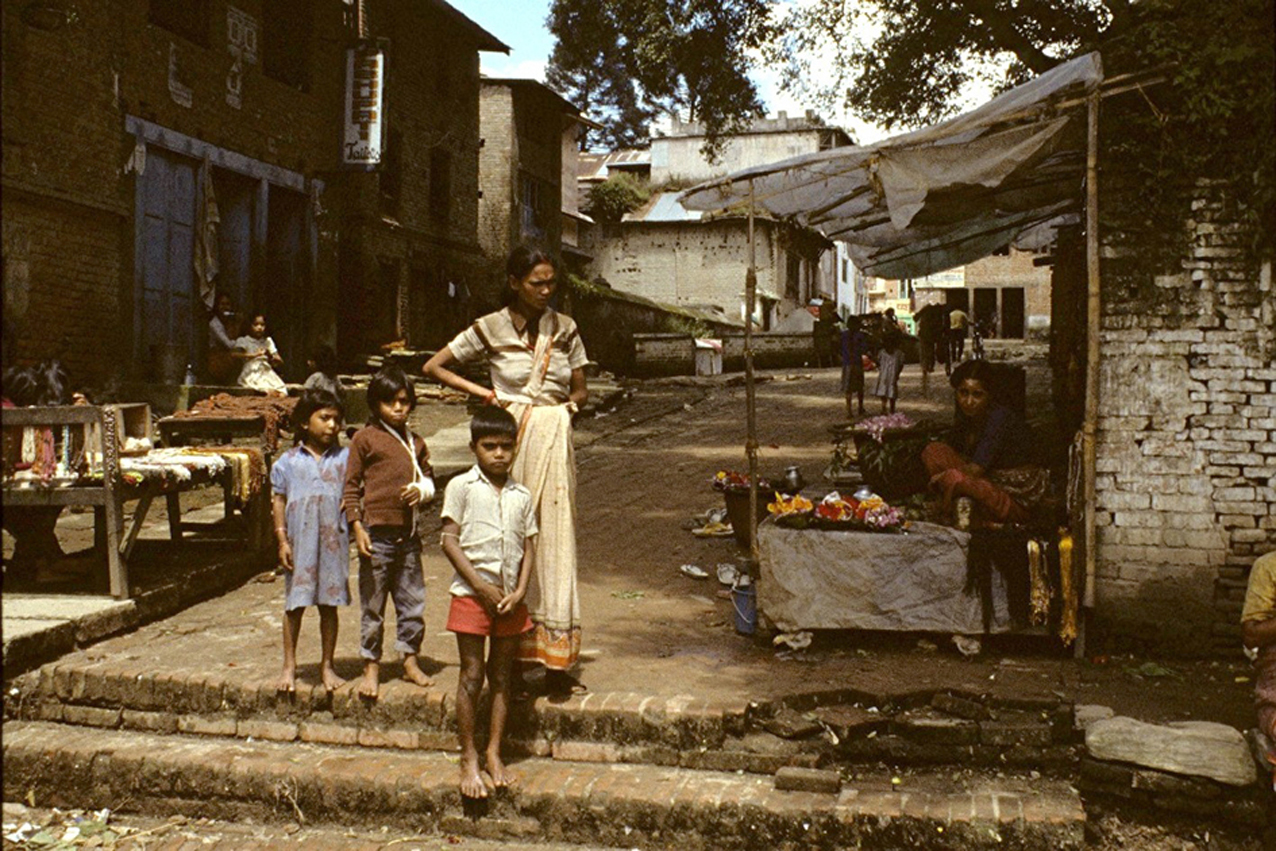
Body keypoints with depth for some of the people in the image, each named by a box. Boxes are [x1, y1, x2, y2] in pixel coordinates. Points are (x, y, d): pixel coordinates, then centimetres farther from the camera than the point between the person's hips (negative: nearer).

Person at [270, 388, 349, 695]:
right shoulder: (287, 462, 0)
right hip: (299, 541, -1)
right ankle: (289, 665, 18)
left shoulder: (344, 458, 3)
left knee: (329, 604, 8)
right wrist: (282, 540, -2)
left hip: (334, 541, 1)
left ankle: (327, 665, 19)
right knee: (294, 604, 6)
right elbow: (279, 501, 3)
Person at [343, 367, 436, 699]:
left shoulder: (416, 443, 13)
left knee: (413, 600, 10)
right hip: (377, 533, -4)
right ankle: (371, 667, 14)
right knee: (373, 604, 4)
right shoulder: (365, 438, -1)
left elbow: (429, 479, 21)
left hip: (408, 534, 5)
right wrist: (357, 527, -9)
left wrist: (421, 490, -3)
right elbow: (351, 485, -2)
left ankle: (410, 661, 24)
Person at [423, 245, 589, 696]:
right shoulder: (491, 329, -2)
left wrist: (571, 402, -6)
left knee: (555, 544, 4)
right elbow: (434, 366, 2)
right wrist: (485, 393, -4)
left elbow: (581, 389, 14)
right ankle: (513, 659, 6)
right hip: (514, 438, -3)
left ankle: (555, 662, 11)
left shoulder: (564, 328, 8)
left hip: (556, 440, 3)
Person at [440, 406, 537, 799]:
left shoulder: (522, 496, 7)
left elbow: (528, 547, 7)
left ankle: (494, 753, 20)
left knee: (502, 676, 9)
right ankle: (468, 758, 11)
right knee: (472, 675, 1)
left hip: (510, 598, 4)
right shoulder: (461, 487, -4)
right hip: (471, 594, -3)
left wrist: (520, 591, -7)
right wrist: (481, 586, -13)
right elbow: (450, 541, -8)